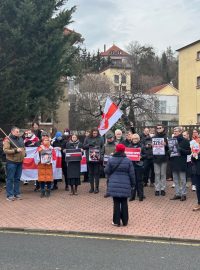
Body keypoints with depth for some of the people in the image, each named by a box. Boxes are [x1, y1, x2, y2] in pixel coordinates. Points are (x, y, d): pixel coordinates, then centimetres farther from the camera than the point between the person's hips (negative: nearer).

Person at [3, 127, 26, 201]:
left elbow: (24, 147, 27)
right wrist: (16, 150, -21)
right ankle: (10, 195, 3)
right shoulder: (8, 139, -7)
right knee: (10, 179, -2)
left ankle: (17, 193, 21)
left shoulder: (20, 138, 13)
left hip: (20, 162, 7)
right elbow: (5, 150, -16)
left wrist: (24, 153, 8)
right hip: (11, 162, -6)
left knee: (17, 178, 12)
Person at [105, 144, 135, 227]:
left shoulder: (111, 160, -4)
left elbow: (106, 171, 0)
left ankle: (116, 221, 9)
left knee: (116, 203, 6)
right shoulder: (128, 161, -4)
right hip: (125, 185, 0)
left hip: (114, 185, 0)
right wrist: (132, 184, 10)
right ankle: (125, 221, 17)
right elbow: (131, 174, -1)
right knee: (124, 203, 10)